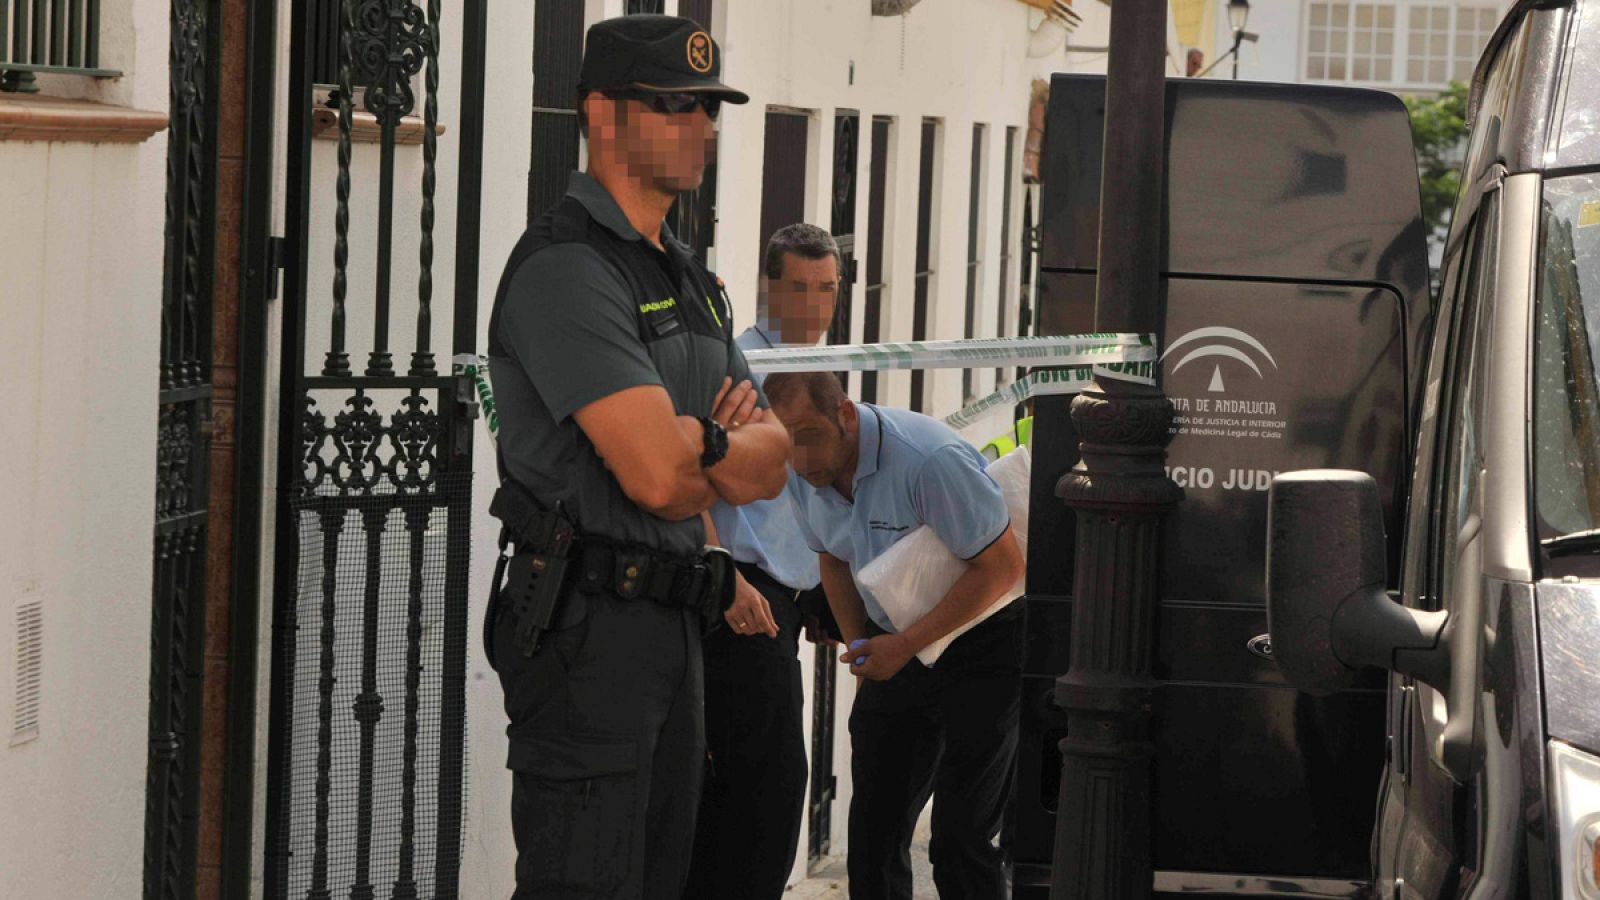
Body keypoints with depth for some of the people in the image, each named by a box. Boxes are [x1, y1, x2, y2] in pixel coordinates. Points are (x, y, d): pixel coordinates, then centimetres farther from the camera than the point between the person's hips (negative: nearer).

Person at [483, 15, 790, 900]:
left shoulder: (686, 276, 19)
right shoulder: (567, 268, -13)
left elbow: (772, 463, 15)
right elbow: (659, 478, -22)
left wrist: (699, 440, -9)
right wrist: (730, 449, 1)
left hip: (672, 623, 10)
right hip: (587, 624, -10)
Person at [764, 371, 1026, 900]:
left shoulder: (928, 459, -28)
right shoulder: (804, 472, -5)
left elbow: (1002, 566, -23)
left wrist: (905, 646, -20)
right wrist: (861, 653, 15)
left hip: (983, 643, -7)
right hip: (894, 644, 7)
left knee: (961, 836, -11)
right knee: (874, 824, 5)